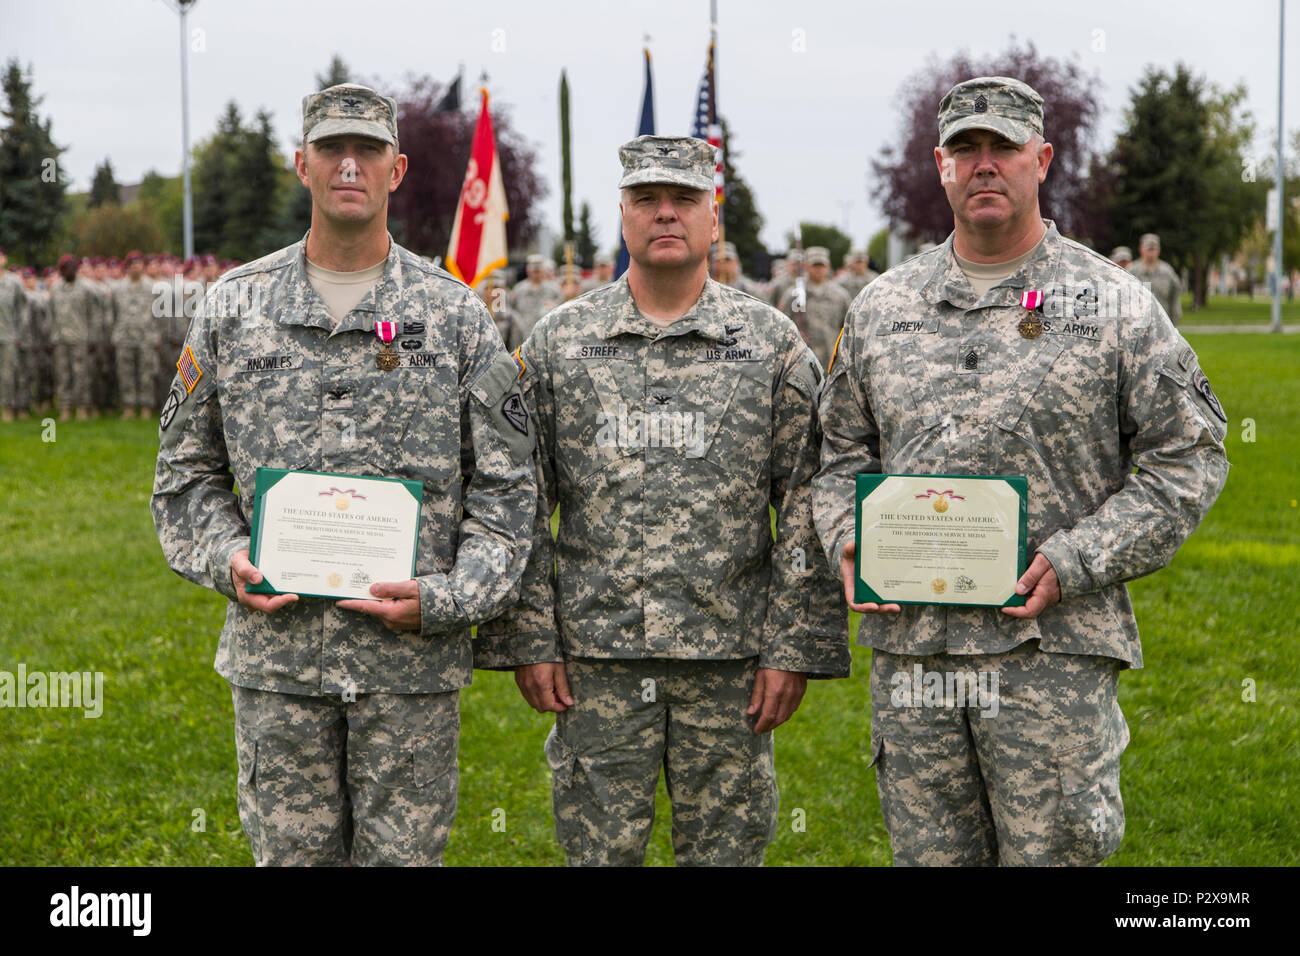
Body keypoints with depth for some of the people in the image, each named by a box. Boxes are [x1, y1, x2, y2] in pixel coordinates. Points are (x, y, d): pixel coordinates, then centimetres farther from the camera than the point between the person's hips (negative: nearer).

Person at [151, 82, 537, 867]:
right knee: (291, 851, 8)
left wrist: (444, 596, -11)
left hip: (414, 660, -1)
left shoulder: (457, 315, 2)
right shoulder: (232, 308, 5)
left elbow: (506, 487, 2)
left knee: (405, 851, 7)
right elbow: (186, 469, 12)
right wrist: (226, 558, -6)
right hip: (276, 656, 1)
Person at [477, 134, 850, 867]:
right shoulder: (558, 342, 6)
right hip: (597, 655, 1)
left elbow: (809, 506, 1)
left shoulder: (773, 342, 3)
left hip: (732, 661, 0)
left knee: (727, 848, 7)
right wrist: (528, 640, 0)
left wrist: (793, 647, -5)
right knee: (599, 848, 6)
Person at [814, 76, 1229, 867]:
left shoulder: (1114, 305, 0)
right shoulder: (882, 307, 12)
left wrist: (1076, 563, -12)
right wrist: (847, 539, -1)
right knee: (929, 852, 10)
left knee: (1051, 851, 0)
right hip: (909, 647, 3)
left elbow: (1190, 456, -1)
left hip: (1052, 651, -3)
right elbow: (844, 448, 20)